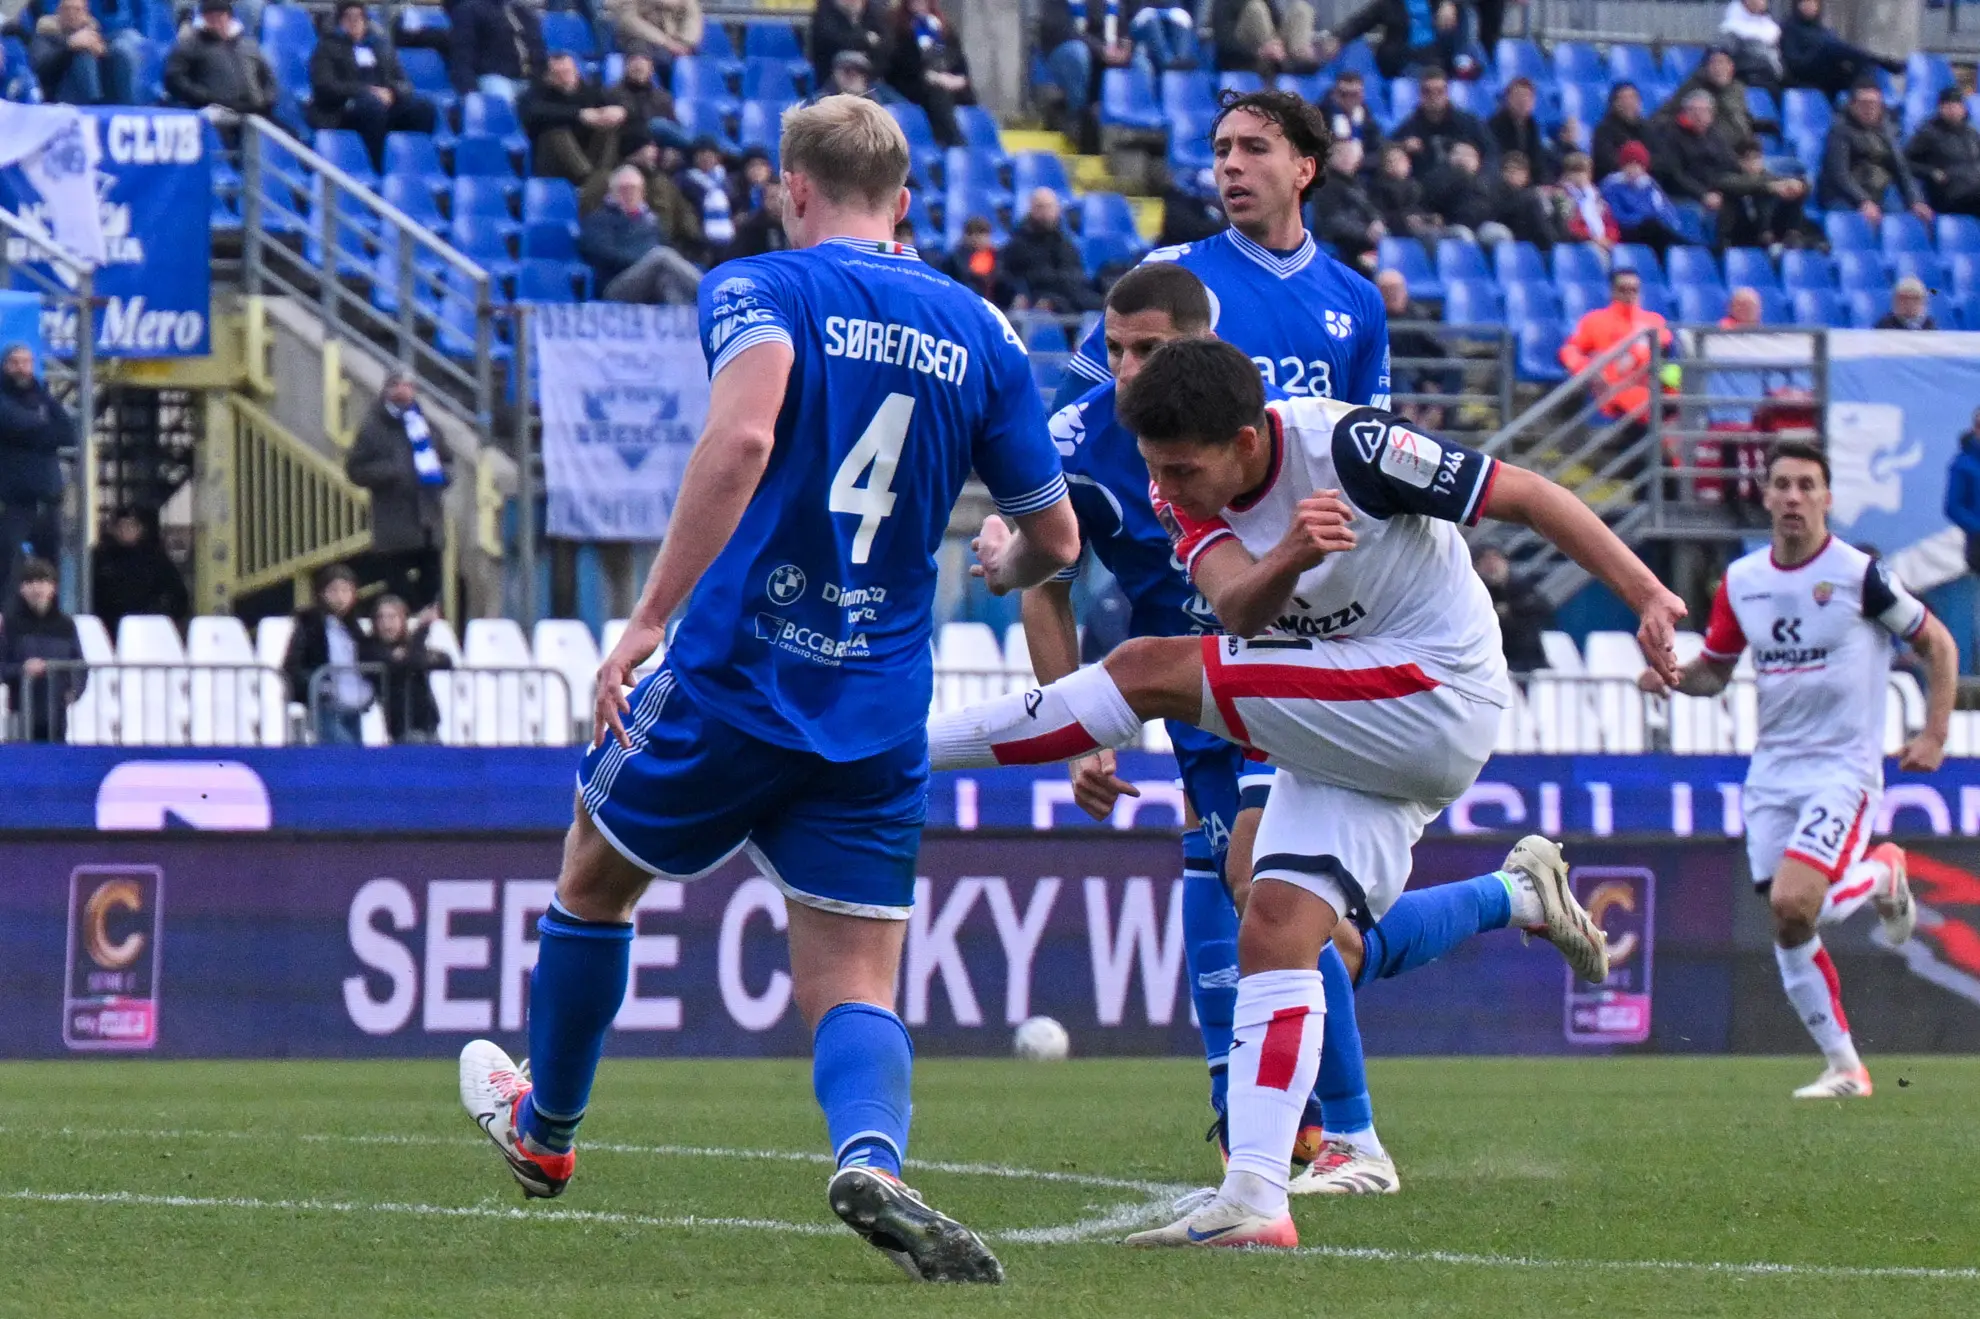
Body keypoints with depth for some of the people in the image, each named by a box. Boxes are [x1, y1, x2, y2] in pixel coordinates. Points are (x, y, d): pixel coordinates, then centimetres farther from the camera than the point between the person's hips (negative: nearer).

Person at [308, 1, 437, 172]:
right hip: (344, 108, -4)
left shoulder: (381, 44, 25)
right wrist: (367, 92, -15)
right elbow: (326, 86, -4)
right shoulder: (328, 47, 12)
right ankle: (379, 170, -41)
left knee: (424, 107, -25)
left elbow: (403, 82, 17)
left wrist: (390, 92, -9)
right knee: (374, 106, -39)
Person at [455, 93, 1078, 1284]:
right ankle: (872, 1157, -30)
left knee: (596, 877, 24)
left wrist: (650, 617, -25)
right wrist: (1006, 568, 37)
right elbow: (1056, 536, 12)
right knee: (856, 991, 2)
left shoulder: (763, 288, -5)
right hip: (881, 714, 3)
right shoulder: (981, 331, 7)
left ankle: (546, 1130, 43)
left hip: (734, 678, -3)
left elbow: (742, 435, -26)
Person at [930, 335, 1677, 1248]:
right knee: (1272, 931, -6)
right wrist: (1287, 559, -45)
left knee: (1154, 671, -17)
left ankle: (897, 749, -9)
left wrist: (1648, 598, -17)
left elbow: (1525, 496, -14)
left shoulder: (1343, 445, -21)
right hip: (1344, 731, 8)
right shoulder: (1185, 494, -3)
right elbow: (1239, 607, -21)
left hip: (1431, 700, -8)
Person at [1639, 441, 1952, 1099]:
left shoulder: (1859, 575, -10)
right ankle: (1845, 1067, 14)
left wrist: (1934, 734, -7)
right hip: (1772, 770, 5)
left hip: (1842, 768, -5)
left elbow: (1938, 645, 0)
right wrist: (1671, 674, -6)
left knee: (1792, 904, -23)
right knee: (1787, 930, 0)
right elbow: (1714, 669, 16)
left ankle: (1883, 873, 9)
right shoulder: (1741, 581, 5)